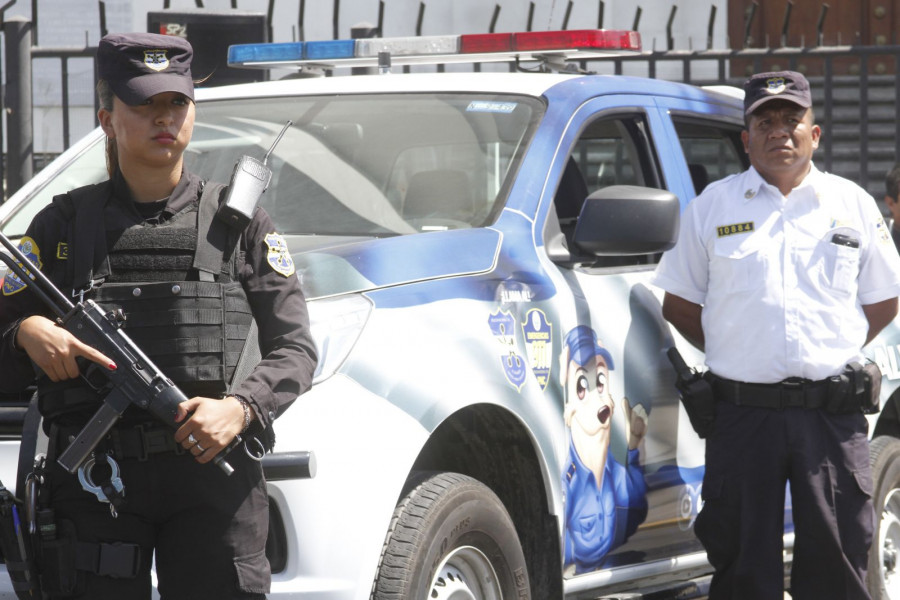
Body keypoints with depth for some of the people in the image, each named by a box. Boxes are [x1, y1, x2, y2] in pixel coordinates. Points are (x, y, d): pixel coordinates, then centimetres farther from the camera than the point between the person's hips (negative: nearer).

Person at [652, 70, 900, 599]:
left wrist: (834, 354, 7)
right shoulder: (713, 206, 9)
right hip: (743, 412, 0)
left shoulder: (853, 205, 11)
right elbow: (679, 304, 13)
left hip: (833, 414, 0)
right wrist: (735, 355, 6)